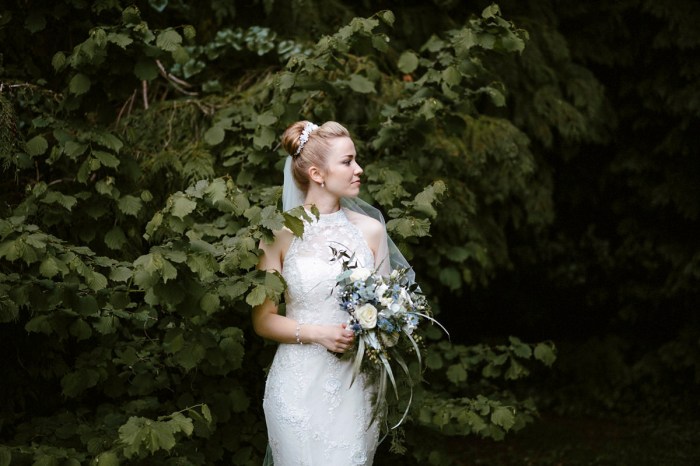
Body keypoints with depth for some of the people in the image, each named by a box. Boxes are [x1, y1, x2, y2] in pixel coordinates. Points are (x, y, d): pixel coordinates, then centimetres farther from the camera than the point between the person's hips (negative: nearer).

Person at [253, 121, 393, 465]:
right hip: (299, 385, -2)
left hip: (354, 385, 2)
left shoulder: (371, 230, 5)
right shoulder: (280, 234, -3)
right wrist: (315, 334, -15)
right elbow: (263, 320, 0)